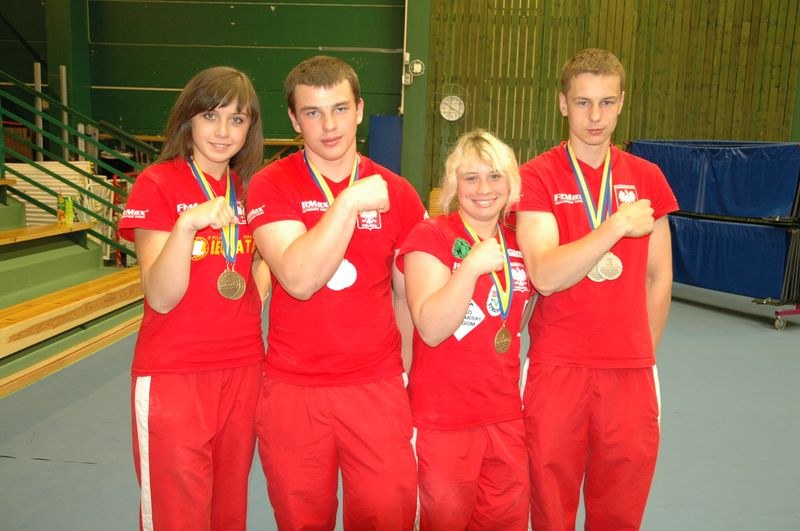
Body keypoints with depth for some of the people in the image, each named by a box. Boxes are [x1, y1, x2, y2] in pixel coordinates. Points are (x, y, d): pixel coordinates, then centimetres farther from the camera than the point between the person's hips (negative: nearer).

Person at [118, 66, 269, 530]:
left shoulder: (251, 189, 6)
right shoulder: (157, 184, -9)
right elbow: (161, 298, -16)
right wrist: (188, 224, -31)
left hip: (244, 370, 5)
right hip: (174, 375, -5)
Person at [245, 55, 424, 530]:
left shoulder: (396, 193, 0)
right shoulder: (270, 185, -5)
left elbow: (407, 294, 9)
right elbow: (298, 280, -20)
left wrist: (407, 368, 7)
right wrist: (349, 201, -21)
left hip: (377, 386, 1)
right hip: (293, 388, -1)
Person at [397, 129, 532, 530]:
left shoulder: (519, 241, 5)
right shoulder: (430, 235, -11)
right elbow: (431, 329, -21)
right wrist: (472, 266, -28)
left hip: (505, 416, 6)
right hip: (443, 420, -5)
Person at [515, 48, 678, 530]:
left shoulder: (647, 178, 6)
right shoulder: (536, 178, -5)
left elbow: (658, 278, 12)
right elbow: (545, 276, -17)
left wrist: (644, 356, 11)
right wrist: (618, 225, -20)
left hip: (630, 373, 3)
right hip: (557, 369, -3)